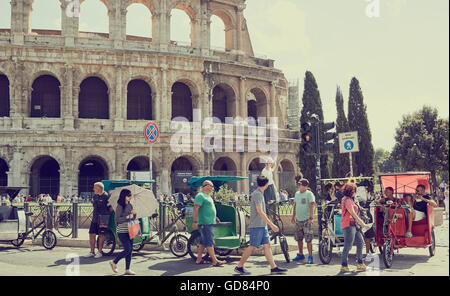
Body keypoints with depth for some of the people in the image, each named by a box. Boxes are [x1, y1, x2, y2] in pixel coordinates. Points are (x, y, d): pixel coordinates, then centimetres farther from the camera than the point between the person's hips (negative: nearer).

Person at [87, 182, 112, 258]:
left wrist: (106, 214, -4)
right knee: (91, 234, 5)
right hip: (95, 219, 7)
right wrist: (93, 214, 16)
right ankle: (92, 252, 16)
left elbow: (111, 208, -10)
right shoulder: (95, 196, 11)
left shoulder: (106, 197, -12)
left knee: (101, 235, 1)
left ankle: (99, 252, 10)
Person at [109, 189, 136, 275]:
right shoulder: (120, 206, -10)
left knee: (130, 250, 4)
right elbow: (116, 219, -15)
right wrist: (127, 217, -20)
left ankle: (127, 269, 11)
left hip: (129, 230, 7)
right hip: (122, 231, -7)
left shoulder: (130, 206, 11)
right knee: (127, 249, -10)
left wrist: (134, 214, -2)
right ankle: (114, 262, 11)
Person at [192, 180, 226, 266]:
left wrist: (215, 218, 33)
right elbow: (196, 209, -20)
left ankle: (199, 259, 18)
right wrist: (195, 221, -26)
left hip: (210, 223, 10)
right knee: (209, 242, -8)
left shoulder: (207, 196, 19)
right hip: (205, 223, -10)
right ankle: (215, 261, -9)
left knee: (203, 241, 13)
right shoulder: (200, 196, -12)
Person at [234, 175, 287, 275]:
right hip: (256, 225, -9)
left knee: (267, 245, 6)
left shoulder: (260, 193, 16)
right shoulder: (257, 194, -14)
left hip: (262, 226, 9)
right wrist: (271, 224, -21)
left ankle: (274, 267, 6)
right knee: (252, 246, -5)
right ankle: (239, 266, 3)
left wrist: (269, 223, 24)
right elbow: (260, 212, -20)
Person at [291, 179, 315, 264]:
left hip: (306, 219, -7)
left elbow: (312, 206, -14)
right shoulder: (297, 194, 13)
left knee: (308, 239, -7)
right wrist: (293, 217, 21)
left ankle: (310, 256, -2)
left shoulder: (309, 194, -8)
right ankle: (300, 255, 25)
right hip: (298, 219, 7)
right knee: (299, 238, 13)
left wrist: (311, 218, -22)